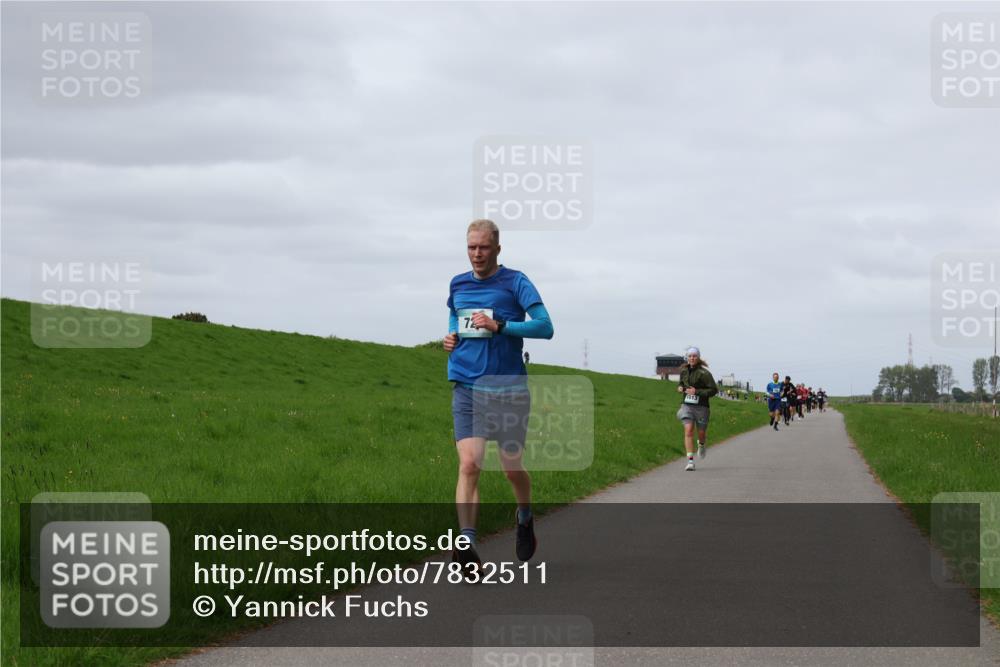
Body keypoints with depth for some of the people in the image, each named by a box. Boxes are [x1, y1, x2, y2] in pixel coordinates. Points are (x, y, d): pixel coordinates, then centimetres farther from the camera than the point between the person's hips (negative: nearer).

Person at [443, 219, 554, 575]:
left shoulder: (515, 282, -3)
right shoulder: (457, 285, 11)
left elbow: (545, 326, -11)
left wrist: (499, 326, -19)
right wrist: (451, 338, 9)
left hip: (508, 388, -2)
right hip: (466, 387, 2)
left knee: (512, 468, 8)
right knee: (469, 465, -14)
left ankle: (525, 519, 39)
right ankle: (467, 544, -22)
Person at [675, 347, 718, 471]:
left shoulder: (704, 373, -13)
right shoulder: (684, 371, 5)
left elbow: (714, 390, -12)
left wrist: (697, 392, -20)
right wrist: (680, 387, 2)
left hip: (701, 406, -3)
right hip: (687, 405, 3)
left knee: (701, 433, 9)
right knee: (688, 430, -15)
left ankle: (702, 444, 49)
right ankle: (690, 461, -17)